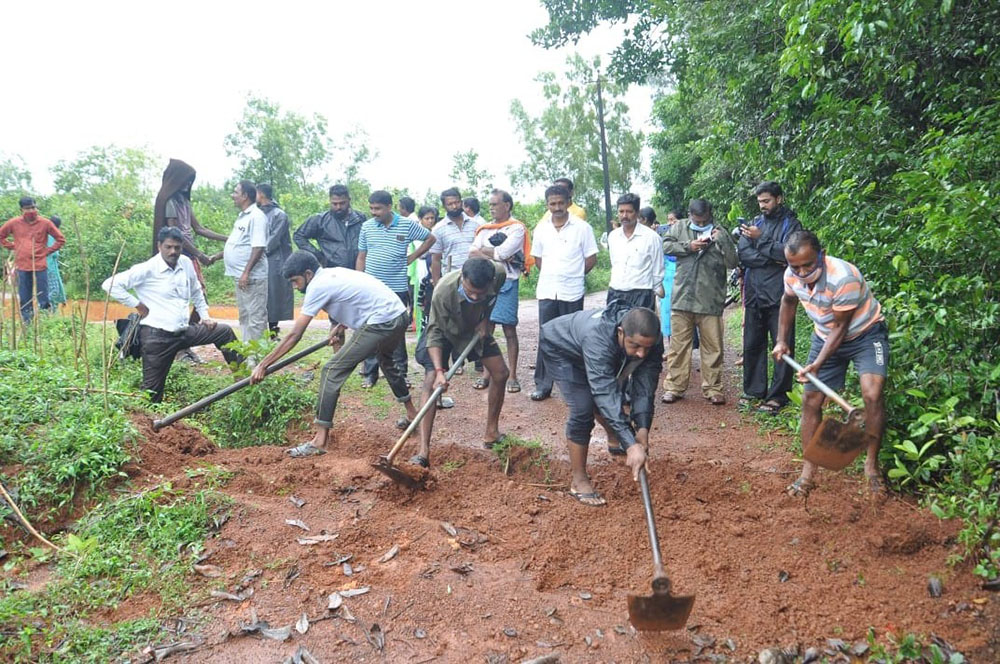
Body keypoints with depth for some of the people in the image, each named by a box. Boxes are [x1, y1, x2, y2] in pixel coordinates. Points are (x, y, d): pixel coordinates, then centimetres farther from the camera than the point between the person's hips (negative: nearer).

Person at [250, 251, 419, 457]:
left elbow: (294, 336, -9)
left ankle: (320, 440, -6)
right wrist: (341, 327, 10)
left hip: (381, 322, -10)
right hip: (401, 315, 10)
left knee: (331, 371, -6)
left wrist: (263, 365, -4)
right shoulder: (333, 273, 18)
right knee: (386, 362, 36)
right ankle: (412, 415, 48)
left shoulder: (318, 286, -8)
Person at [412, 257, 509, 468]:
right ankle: (423, 451, -19)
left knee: (501, 373, 1)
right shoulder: (443, 291, -41)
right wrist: (439, 370, -38)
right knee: (431, 381, -17)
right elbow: (435, 332, -31)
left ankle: (492, 432, 19)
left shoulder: (499, 274, -31)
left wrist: (485, 320, -12)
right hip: (445, 329, -4)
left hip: (476, 328, 4)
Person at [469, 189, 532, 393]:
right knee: (486, 329, 7)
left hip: (507, 283, -5)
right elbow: (472, 254, 2)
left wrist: (483, 250, 0)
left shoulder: (517, 228, -1)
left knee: (509, 330, -2)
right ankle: (486, 373, 14)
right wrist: (495, 255, -9)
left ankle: (512, 375, 3)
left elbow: (503, 252, -15)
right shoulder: (484, 230, 15)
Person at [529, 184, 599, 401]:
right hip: (547, 292, 3)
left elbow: (591, 258, 1)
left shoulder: (582, 227, -4)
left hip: (572, 292, -2)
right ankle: (543, 385, 11)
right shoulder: (541, 228, 6)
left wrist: (574, 275, 4)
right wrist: (552, 275, 8)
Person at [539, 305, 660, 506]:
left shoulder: (651, 340, -29)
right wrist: (631, 444, -55)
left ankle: (614, 442, 51)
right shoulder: (598, 337, -48)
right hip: (560, 347, -6)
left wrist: (642, 427, -39)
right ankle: (578, 481, -7)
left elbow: (645, 385, -26)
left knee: (614, 397, 20)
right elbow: (606, 395, -51)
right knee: (583, 409, -19)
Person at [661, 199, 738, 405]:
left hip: (710, 300, -1)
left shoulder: (720, 233, 3)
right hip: (682, 297, 1)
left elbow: (733, 262, -3)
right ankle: (674, 387, 15)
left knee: (713, 346, 5)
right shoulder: (679, 228, 8)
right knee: (678, 345, 6)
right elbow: (665, 245, -2)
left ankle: (712, 388, 16)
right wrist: (688, 246, -10)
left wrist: (722, 241, -15)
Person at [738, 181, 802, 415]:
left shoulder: (791, 224, 1)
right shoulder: (755, 223, 14)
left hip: (779, 295, -4)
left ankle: (778, 395, 5)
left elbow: (789, 252, -15)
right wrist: (771, 259, -11)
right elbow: (742, 253, 1)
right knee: (752, 345, 9)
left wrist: (760, 239, -12)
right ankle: (754, 389, 21)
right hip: (754, 295, 5)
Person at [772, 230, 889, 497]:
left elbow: (840, 327, -25)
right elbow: (788, 301, 9)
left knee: (873, 394, -26)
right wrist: (782, 341, 8)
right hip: (825, 336, 6)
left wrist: (818, 364, -29)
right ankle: (808, 472, 11)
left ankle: (872, 463, -5)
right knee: (811, 400, 1)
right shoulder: (791, 275, -15)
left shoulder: (844, 278, -34)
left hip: (865, 334, -5)